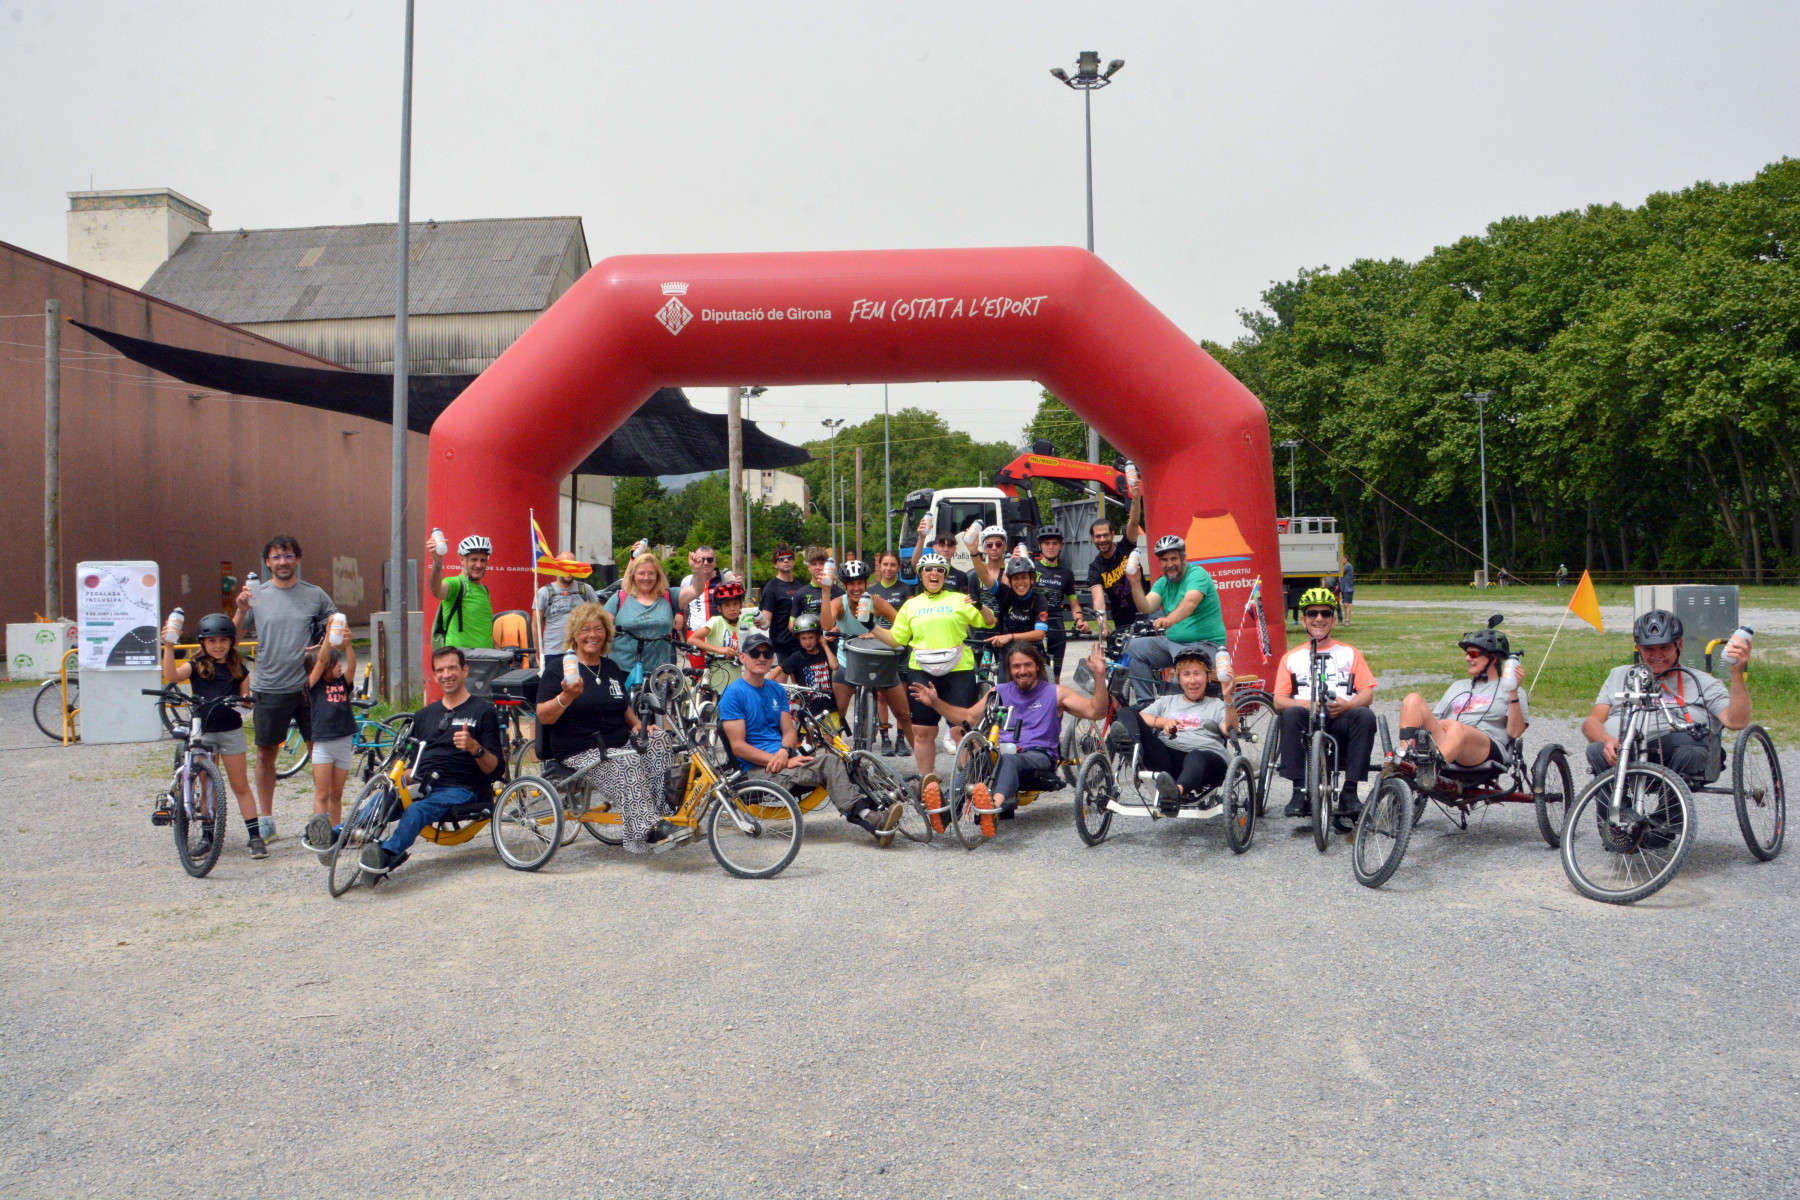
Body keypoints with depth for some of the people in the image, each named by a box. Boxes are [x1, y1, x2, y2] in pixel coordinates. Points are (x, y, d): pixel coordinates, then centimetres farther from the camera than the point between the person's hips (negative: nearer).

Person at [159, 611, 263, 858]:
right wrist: (169, 646, -30)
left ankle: (255, 836, 2)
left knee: (240, 785, 2)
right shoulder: (197, 666, -1)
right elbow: (172, 675, -19)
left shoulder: (238, 669, 5)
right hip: (203, 730, 0)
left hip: (231, 730, 1)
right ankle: (209, 836, 18)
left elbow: (245, 696, 9)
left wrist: (245, 700, -15)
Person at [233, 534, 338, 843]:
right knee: (265, 753, 8)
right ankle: (266, 820, 21)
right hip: (270, 688, 1)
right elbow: (235, 638, 4)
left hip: (309, 686, 0)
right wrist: (241, 610, -12)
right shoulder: (255, 595, 4)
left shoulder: (315, 595, 4)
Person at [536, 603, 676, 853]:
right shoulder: (558, 669, 0)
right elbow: (543, 717, -8)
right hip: (580, 752, -6)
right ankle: (645, 830, -38)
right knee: (627, 763, -34)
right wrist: (567, 696, -25)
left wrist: (636, 723, 8)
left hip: (619, 744, 6)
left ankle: (662, 811, -25)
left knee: (659, 739, -21)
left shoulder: (612, 669, 19)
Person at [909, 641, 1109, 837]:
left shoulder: (1055, 693, 13)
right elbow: (968, 717, 24)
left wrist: (1099, 677, -11)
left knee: (1007, 760, -40)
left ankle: (996, 803, -71)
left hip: (1039, 757, -3)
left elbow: (1096, 712, 3)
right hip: (1000, 752, 3)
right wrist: (935, 703, 13)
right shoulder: (999, 692, 23)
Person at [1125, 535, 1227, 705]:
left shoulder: (1197, 573, -10)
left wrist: (1170, 619, -51)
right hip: (1171, 641, 7)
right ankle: (1146, 703, -3)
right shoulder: (1162, 582, 11)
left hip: (1205, 643, -7)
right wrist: (1135, 582, -19)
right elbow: (1146, 608, -5)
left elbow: (1190, 602, -31)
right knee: (1132, 648, -9)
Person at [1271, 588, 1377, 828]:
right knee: (1292, 714, -35)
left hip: (1341, 721, 0)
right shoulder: (1291, 658, 23)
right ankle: (1299, 792, -32)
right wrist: (1306, 704, -13)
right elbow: (1279, 701, 9)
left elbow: (1368, 693, 10)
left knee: (1366, 715, -33)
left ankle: (1349, 793, -29)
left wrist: (1347, 704, -13)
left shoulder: (1350, 654, 24)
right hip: (1306, 723, 0)